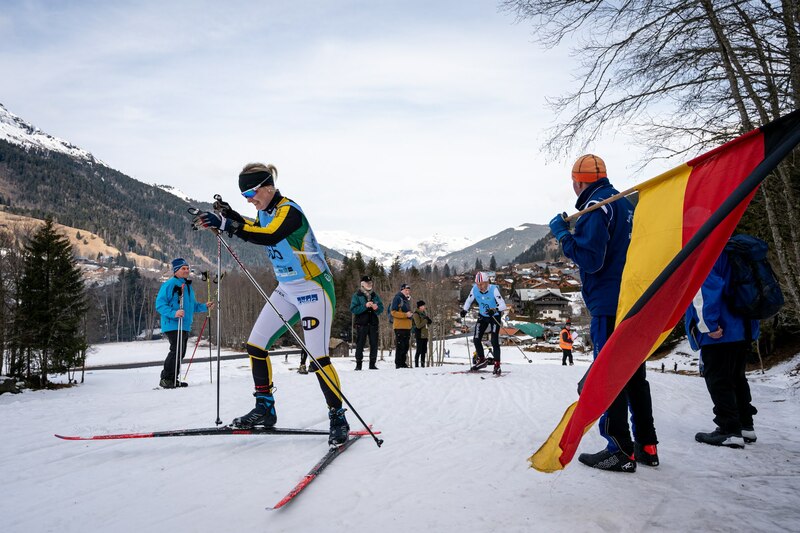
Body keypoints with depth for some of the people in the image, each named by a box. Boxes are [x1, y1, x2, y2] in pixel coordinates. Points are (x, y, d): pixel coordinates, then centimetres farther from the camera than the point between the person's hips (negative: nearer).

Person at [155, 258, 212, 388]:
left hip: (185, 326, 9)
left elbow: (192, 305, 26)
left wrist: (204, 306, 10)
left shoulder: (188, 286, 17)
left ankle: (173, 379, 23)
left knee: (181, 353, 12)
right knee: (176, 351, -15)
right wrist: (173, 313, -28)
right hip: (173, 325, -9)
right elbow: (160, 304, -15)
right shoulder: (169, 284, -9)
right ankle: (165, 379, -4)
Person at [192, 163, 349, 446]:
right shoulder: (265, 212, 6)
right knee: (255, 345, 6)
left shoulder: (289, 210, -20)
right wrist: (228, 216, 11)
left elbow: (268, 236, -38)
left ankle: (338, 419, 3)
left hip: (313, 288, -9)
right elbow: (255, 230, 28)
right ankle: (265, 409, 18)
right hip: (287, 290, 9)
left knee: (318, 358, -12)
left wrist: (226, 225, -39)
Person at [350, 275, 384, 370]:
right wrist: (365, 306, -19)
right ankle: (358, 364, 5)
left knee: (374, 344, 4)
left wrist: (376, 308, -10)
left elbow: (381, 308, 13)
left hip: (373, 323, 4)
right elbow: (353, 309, -10)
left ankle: (372, 364, 11)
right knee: (360, 344, -2)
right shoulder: (357, 296, 1)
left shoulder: (375, 295, 15)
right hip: (361, 324, -4)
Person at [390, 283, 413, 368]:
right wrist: (405, 315, -20)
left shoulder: (407, 299, 19)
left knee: (406, 346, 11)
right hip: (399, 327, -9)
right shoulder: (397, 298, -8)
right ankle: (398, 364, -3)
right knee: (400, 346, -7)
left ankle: (403, 363, 18)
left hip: (407, 327, 9)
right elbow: (393, 312, -15)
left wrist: (410, 314, 12)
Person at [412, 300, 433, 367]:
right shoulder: (416, 314, -11)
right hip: (419, 335, -8)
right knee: (419, 350, -5)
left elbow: (427, 324, 20)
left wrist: (428, 321, -2)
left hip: (425, 335, 8)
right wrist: (426, 320, -16)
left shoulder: (424, 313, 14)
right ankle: (416, 364, 2)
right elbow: (418, 325, -18)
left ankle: (423, 364, 18)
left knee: (424, 350, 11)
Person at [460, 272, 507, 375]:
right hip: (482, 316, 5)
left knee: (494, 341, -10)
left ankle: (497, 365, 2)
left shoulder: (494, 289, -27)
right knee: (476, 339, 1)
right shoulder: (474, 289, -14)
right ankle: (482, 360, 22)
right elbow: (469, 301, 3)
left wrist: (494, 310, -50)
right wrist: (464, 310, -13)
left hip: (495, 316, -5)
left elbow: (503, 305, -32)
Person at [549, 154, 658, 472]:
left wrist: (562, 234, -8)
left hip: (609, 305, -9)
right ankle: (646, 445, 22)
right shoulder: (625, 203, 17)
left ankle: (620, 451, 1)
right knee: (634, 373, 15)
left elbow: (590, 259, -19)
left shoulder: (596, 206, -11)